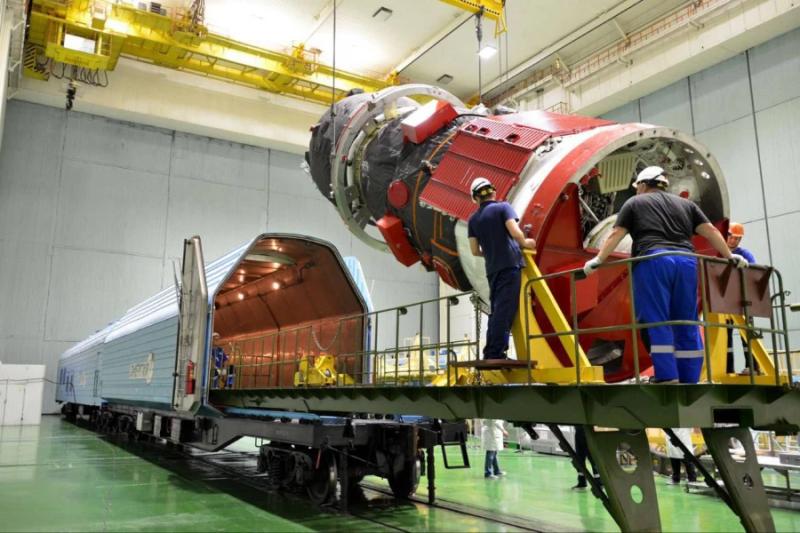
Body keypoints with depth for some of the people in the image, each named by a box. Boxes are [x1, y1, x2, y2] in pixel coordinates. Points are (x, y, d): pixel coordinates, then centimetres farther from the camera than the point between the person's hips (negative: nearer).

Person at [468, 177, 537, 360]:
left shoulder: (473, 219, 13)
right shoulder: (503, 207, 0)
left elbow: (475, 251, 11)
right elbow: (515, 232, -13)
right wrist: (525, 243, 7)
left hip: (492, 269, 5)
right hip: (510, 265, -5)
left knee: (496, 311, 12)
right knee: (505, 311, -8)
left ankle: (491, 354, 10)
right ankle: (495, 353, -12)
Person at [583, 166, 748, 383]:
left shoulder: (634, 203, 16)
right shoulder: (685, 204, 26)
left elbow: (615, 235, 7)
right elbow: (711, 231, 19)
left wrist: (597, 261, 7)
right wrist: (730, 257, 23)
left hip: (653, 262, -4)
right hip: (685, 263, 4)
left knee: (657, 322, -4)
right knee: (687, 325, 8)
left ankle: (667, 378, -10)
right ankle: (690, 379, 10)